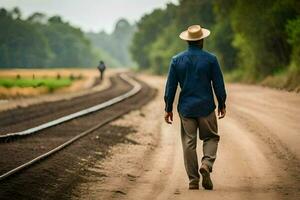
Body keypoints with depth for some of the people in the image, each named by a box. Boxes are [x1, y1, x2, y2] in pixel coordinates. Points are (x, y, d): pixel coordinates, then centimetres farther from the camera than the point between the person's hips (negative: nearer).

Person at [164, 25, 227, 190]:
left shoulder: (177, 60, 1)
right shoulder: (210, 59, -4)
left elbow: (170, 86, 2)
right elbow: (219, 85, -1)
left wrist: (168, 108, 8)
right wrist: (222, 105, 10)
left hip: (186, 108, 1)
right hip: (206, 107, -1)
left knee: (189, 143, 6)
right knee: (211, 137, 14)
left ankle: (193, 180, 6)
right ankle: (207, 164, -12)